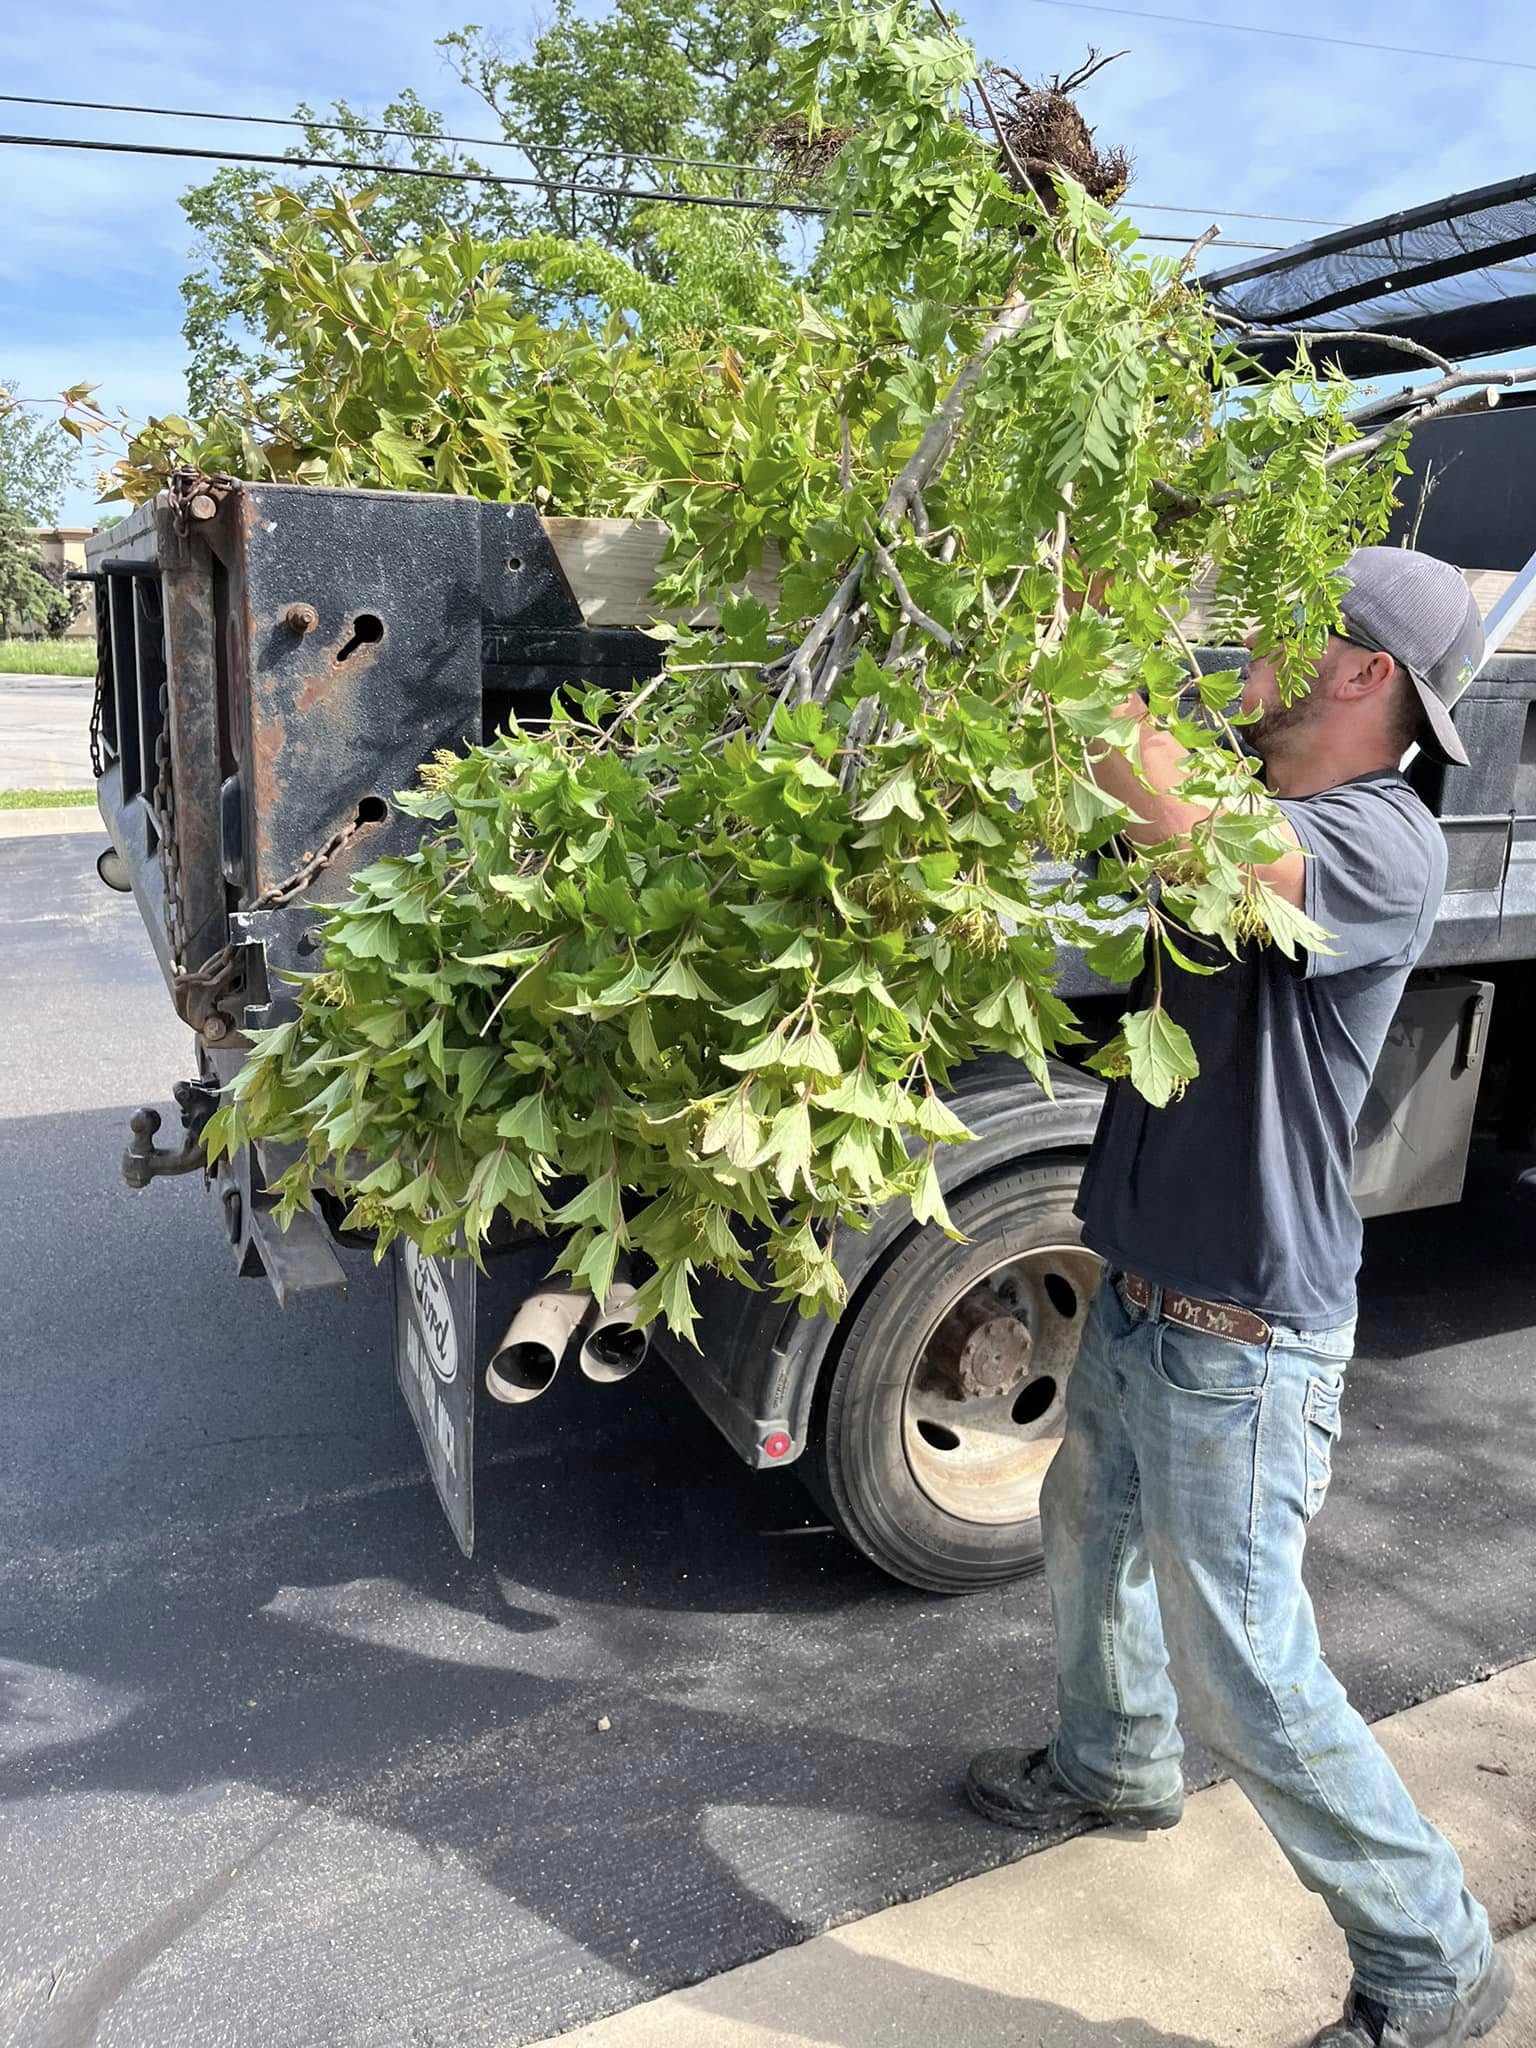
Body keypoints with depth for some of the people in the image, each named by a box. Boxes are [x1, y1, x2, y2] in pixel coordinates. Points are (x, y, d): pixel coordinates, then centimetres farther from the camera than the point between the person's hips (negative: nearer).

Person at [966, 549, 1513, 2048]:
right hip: (1138, 1297, 9)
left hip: (1242, 1340, -9)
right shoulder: (1247, 813, 5)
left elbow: (1181, 839, -40)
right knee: (1088, 1533, 27)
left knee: (1244, 1672, 3)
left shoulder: (1382, 843, -23)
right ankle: (1114, 1767, 54)